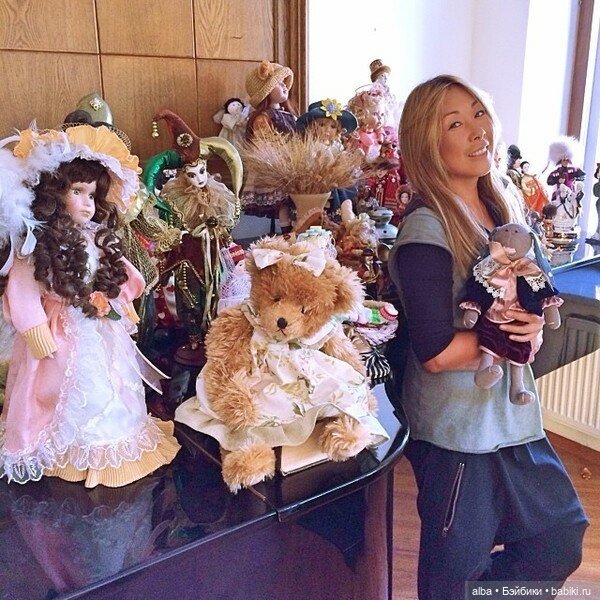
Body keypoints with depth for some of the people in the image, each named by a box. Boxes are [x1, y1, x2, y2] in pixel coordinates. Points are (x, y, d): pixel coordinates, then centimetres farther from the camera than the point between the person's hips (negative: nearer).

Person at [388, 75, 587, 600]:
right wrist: (514, 336, -12)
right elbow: (436, 353, -25)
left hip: (512, 413, 8)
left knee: (562, 538, 20)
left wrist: (534, 323, -10)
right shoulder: (426, 228, -21)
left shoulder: (501, 207, 3)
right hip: (456, 429, -8)